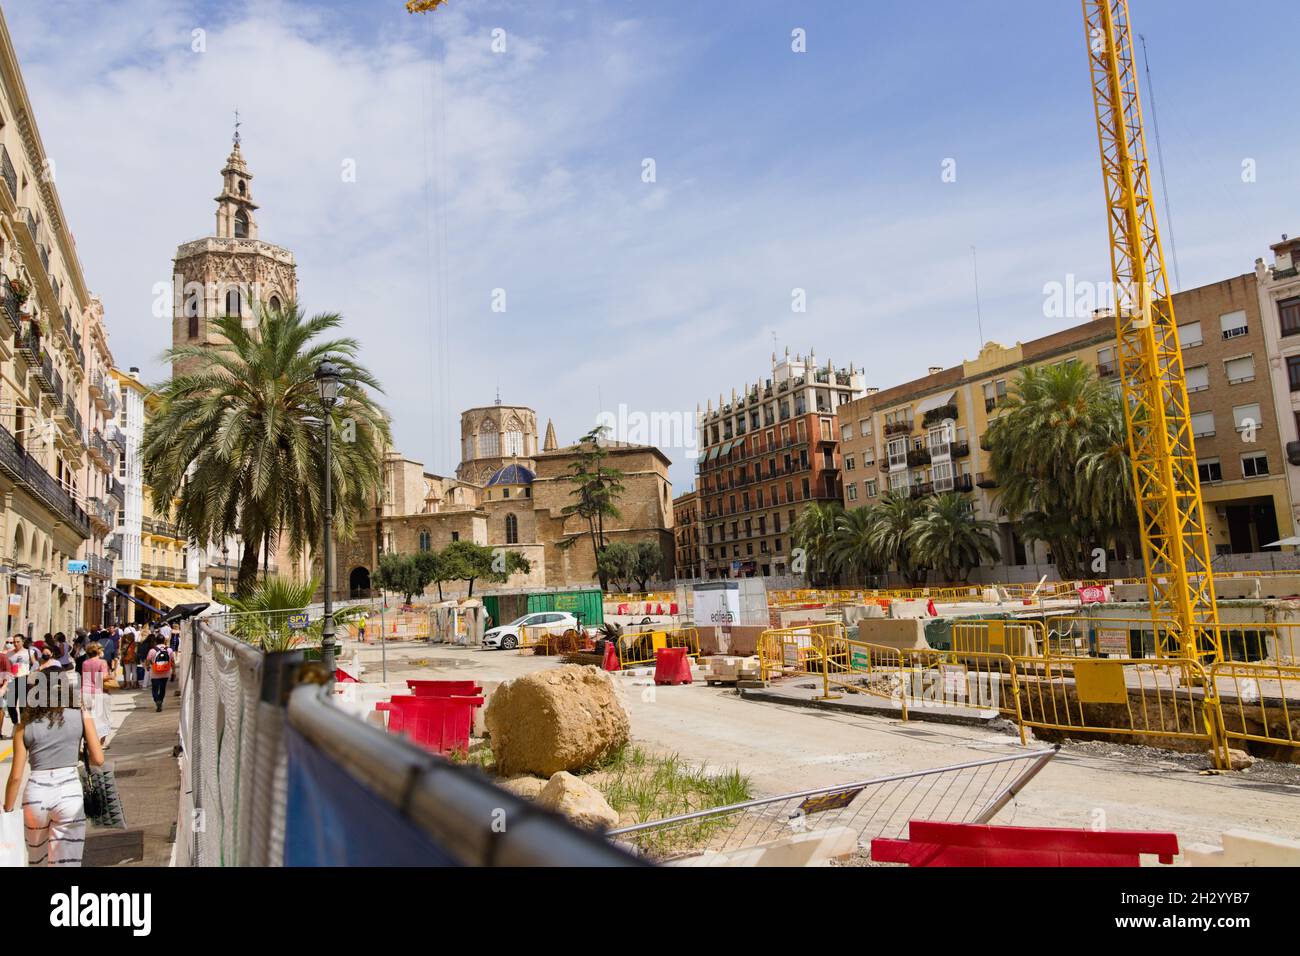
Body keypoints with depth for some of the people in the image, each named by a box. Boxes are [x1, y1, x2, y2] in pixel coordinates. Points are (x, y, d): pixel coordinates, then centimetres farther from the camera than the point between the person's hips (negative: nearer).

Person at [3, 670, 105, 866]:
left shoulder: (24, 726, 4)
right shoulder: (82, 716, 0)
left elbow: (16, 777, 2)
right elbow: (98, 760, -1)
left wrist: (8, 811, 14)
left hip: (35, 794, 2)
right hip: (69, 793, -2)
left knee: (37, 861, 24)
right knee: (65, 862, 5)